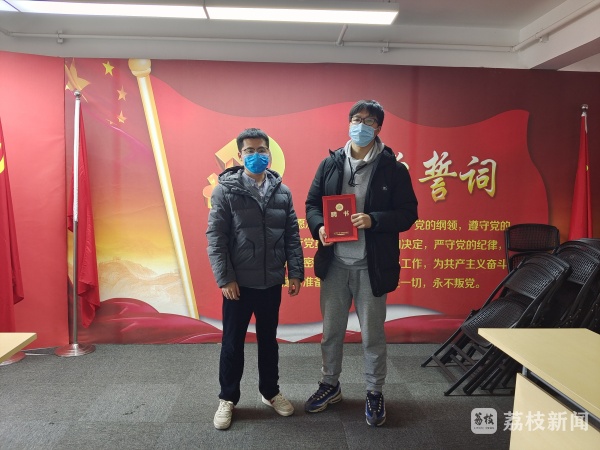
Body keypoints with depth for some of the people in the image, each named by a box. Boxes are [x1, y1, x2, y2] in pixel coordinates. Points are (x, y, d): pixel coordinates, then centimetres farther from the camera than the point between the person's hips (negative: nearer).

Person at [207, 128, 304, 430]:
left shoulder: (282, 191, 4)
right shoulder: (225, 190, -6)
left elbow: (292, 235, 5)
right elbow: (215, 238, -9)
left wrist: (296, 272, 1)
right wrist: (224, 278, -13)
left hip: (271, 282, 3)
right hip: (238, 282, -3)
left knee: (268, 340, 17)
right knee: (232, 343, 10)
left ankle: (270, 392, 35)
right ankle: (227, 399, 28)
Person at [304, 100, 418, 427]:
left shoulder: (392, 167, -4)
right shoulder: (330, 164, 5)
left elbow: (408, 213, -5)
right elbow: (312, 203, 8)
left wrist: (374, 220, -21)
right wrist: (319, 226, -12)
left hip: (371, 265, -3)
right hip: (334, 263, 3)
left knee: (373, 334, 10)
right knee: (331, 330, 16)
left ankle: (375, 393, 31)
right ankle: (330, 385, 37)